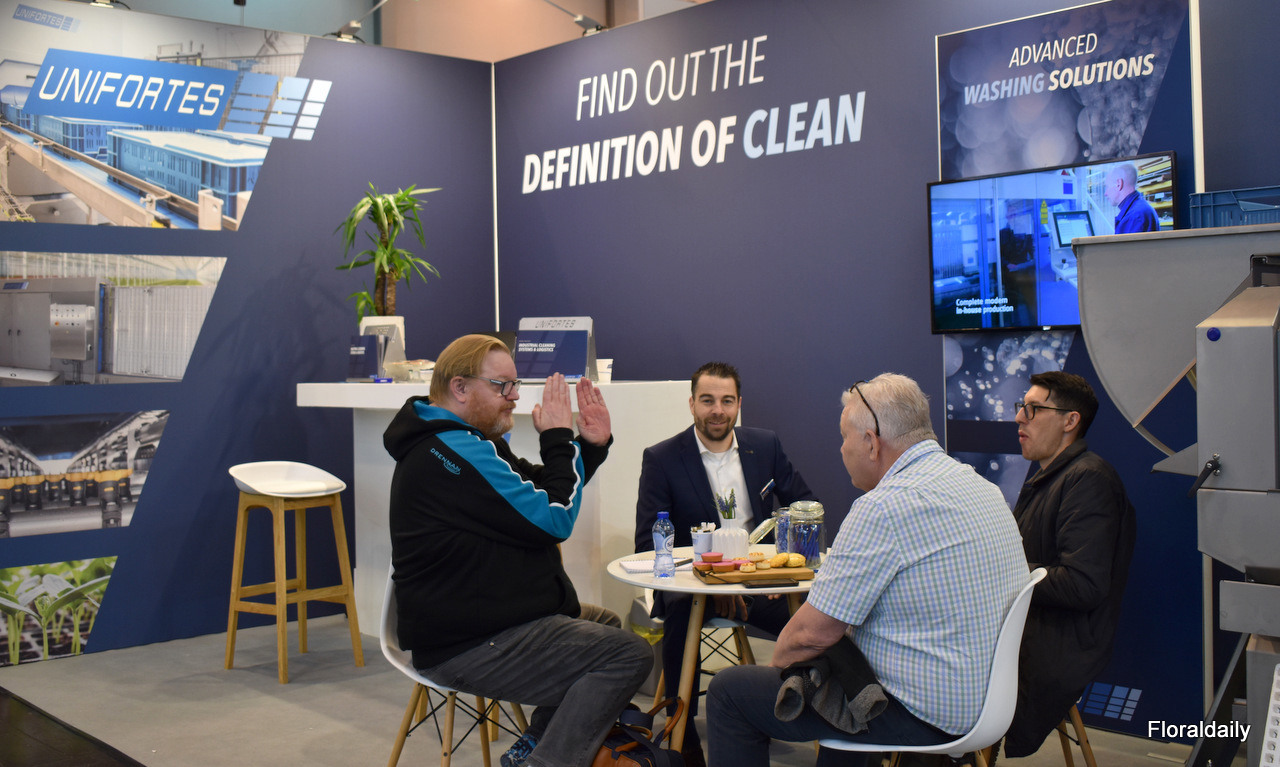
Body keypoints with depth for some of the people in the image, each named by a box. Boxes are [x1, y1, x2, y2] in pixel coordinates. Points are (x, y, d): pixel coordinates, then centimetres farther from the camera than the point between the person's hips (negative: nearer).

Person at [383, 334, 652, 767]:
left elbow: (535, 497, 18)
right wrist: (559, 439, -8)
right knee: (629, 655, -19)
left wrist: (591, 445, 5)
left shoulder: (443, 442, 14)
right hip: (469, 649, -12)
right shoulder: (459, 452, -22)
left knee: (604, 623, 30)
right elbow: (553, 520, -20)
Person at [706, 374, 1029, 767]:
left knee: (729, 690, -1)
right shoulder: (981, 486, 8)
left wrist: (777, 663, 2)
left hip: (922, 716, -10)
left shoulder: (884, 507, -22)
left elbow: (811, 634, -18)